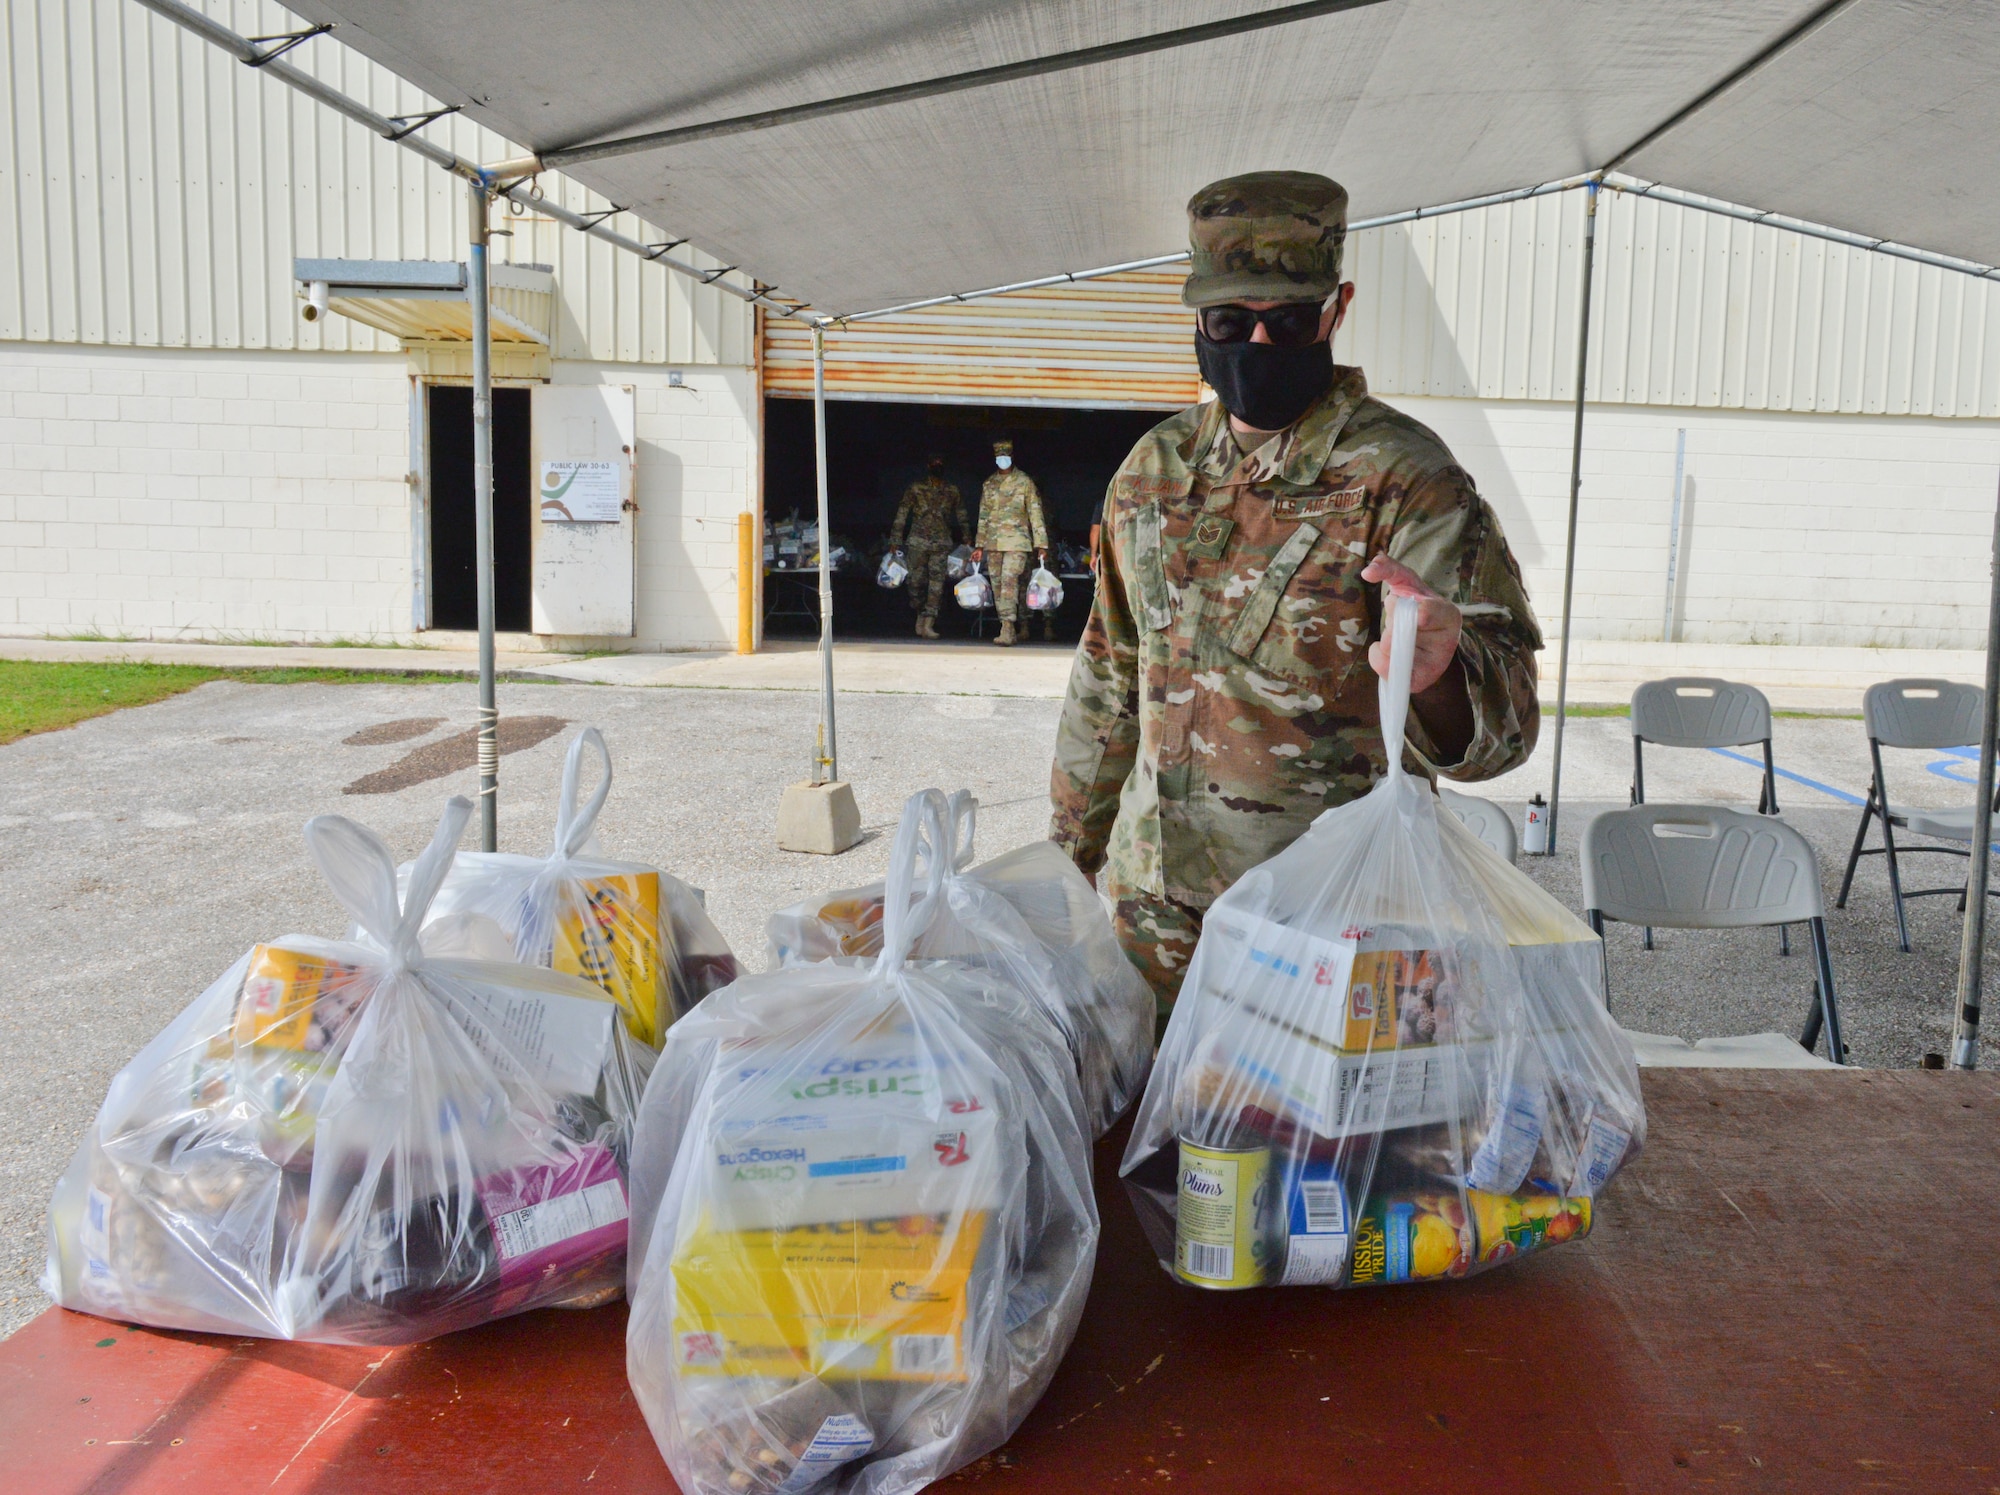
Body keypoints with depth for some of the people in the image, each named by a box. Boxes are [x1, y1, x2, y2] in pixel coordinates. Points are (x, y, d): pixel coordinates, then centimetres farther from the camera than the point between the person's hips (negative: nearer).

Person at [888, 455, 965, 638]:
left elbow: (961, 516, 16)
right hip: (917, 542, 0)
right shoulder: (915, 489, 4)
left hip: (942, 543, 1)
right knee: (915, 581, 0)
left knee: (937, 579, -10)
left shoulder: (952, 491, 9)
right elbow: (901, 515, 3)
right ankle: (921, 614, 25)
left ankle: (928, 624, -11)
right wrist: (895, 541, -2)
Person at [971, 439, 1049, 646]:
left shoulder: (1024, 482, 1)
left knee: (1009, 581, -18)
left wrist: (1041, 545, -6)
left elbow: (1035, 514, -1)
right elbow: (983, 516, 19)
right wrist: (979, 545, 15)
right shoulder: (989, 484, 14)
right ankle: (1007, 630, 11)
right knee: (998, 585, 5)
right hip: (994, 543, 5)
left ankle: (1007, 629, -22)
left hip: (1016, 541, -5)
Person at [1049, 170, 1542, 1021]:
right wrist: (1070, 848, 17)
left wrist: (1438, 672, -44)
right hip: (1151, 899, 5)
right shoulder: (1154, 467, 5)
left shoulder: (1402, 479, -12)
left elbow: (1503, 717, -21)